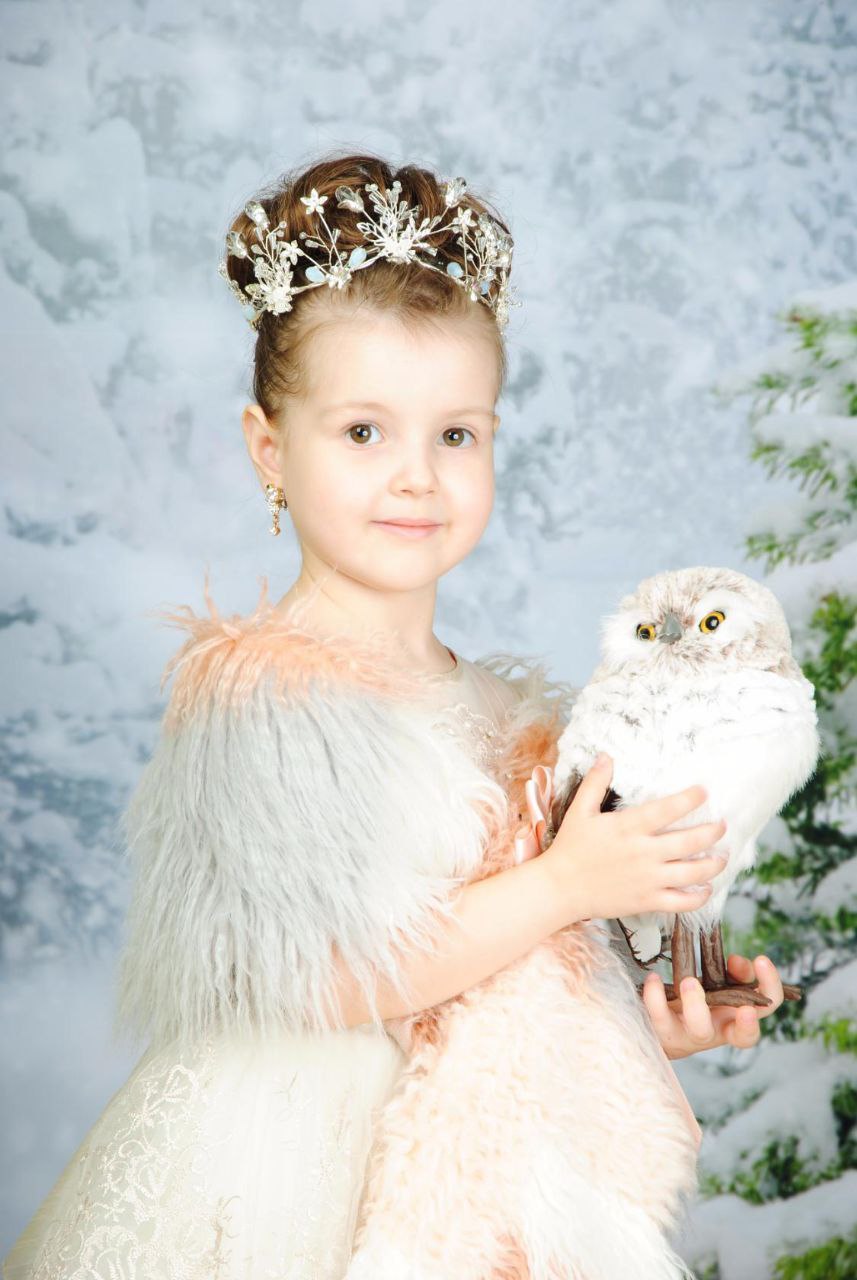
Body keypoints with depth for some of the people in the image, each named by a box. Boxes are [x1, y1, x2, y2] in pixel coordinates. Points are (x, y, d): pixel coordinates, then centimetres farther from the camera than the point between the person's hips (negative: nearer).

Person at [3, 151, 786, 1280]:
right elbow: (321, 976, -22)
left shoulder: (495, 703, 3)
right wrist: (566, 885, -18)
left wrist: (646, 1015, -6)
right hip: (268, 1175, -5)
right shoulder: (254, 690, -16)